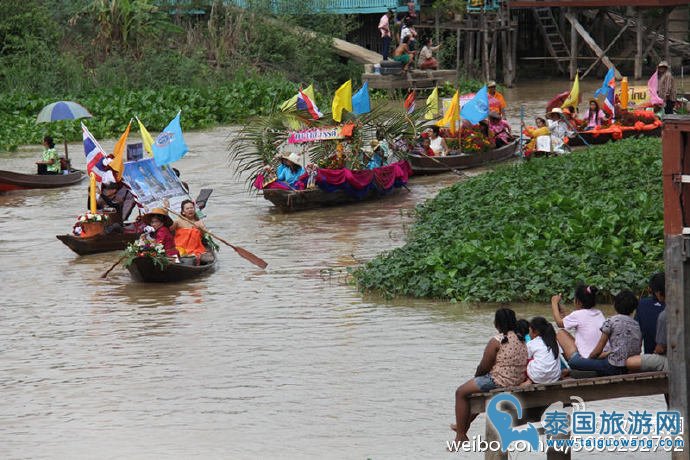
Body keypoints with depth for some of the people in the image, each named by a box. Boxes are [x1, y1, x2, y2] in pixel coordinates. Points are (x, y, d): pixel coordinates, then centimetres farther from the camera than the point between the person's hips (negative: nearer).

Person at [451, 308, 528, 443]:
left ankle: (461, 435, 9)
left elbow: (484, 367, -14)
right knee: (478, 387, 33)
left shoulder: (496, 341, -19)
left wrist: (476, 376, 9)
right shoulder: (521, 339, 6)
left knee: (461, 392, 7)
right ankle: (465, 424, 44)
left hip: (499, 381, -9)